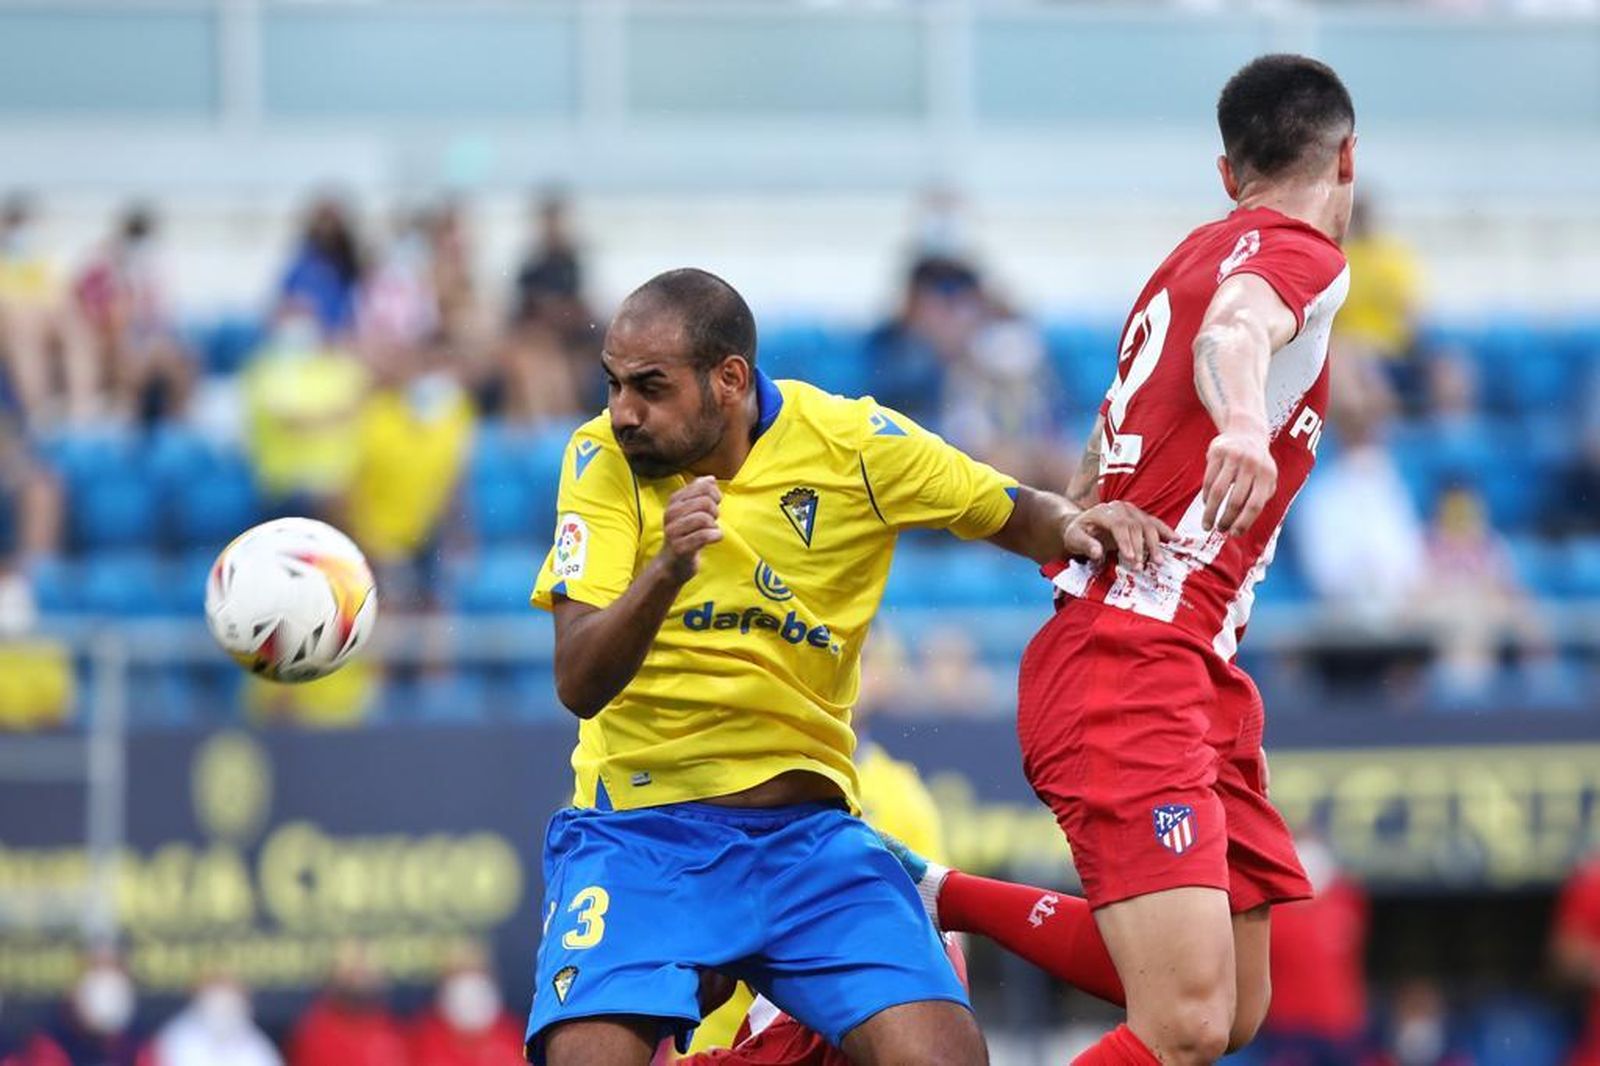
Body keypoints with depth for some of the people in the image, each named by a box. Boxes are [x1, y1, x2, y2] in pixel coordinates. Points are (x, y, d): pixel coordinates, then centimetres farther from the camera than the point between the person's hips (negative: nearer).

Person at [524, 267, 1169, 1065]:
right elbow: (578, 685, -15)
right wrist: (664, 571, -32)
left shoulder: (852, 441, -4)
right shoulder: (604, 459, -6)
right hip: (637, 827, -1)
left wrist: (1075, 527, -11)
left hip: (805, 827, 1)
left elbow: (1014, 516, 12)